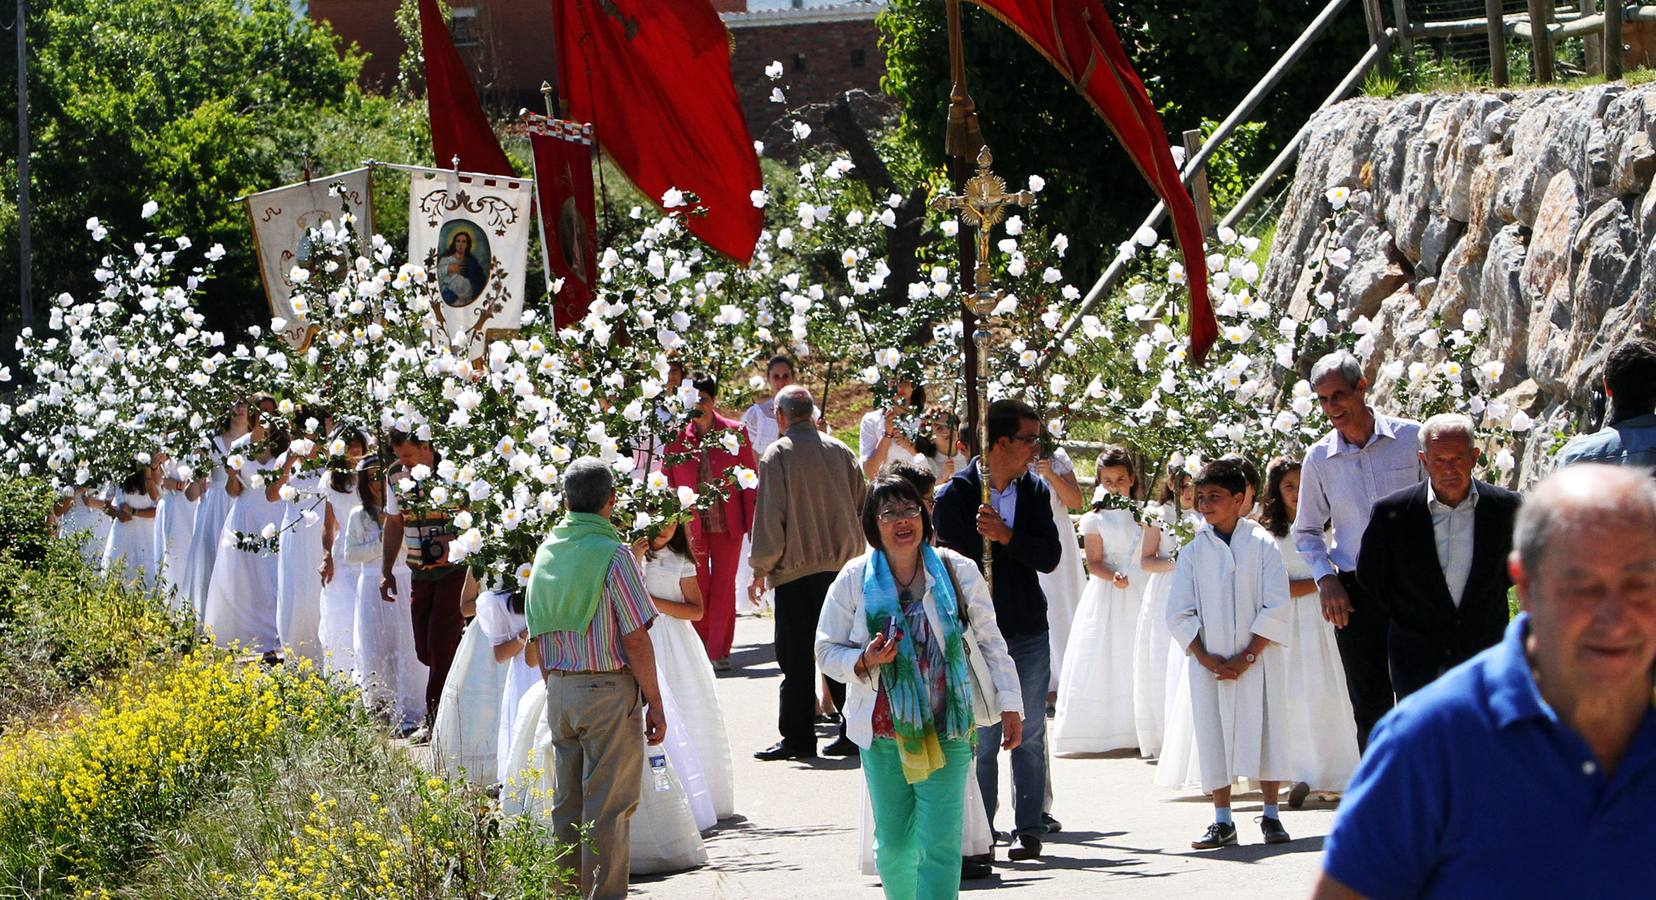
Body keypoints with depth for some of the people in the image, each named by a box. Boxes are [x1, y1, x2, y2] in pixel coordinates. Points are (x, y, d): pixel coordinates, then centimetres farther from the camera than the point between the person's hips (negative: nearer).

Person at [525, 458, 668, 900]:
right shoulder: (612, 555, -13)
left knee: (567, 804, 13)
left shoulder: (545, 552, 6)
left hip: (560, 692, 6)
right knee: (608, 806, -2)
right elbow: (636, 639, -14)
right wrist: (655, 703, -7)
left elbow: (539, 636, 12)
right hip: (609, 689, -6)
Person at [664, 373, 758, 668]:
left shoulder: (735, 432, 0)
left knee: (724, 587, 2)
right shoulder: (676, 437, 0)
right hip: (691, 525, 0)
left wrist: (752, 522, -2)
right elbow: (669, 485, 5)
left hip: (728, 524, 0)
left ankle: (718, 651, 9)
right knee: (698, 587, 1)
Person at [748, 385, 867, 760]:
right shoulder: (840, 451, 7)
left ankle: (798, 737, 0)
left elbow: (769, 515, -9)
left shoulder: (778, 454, -7)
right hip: (842, 566, 5)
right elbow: (862, 506, 12)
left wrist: (761, 568, -1)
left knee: (797, 658, 0)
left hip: (797, 570, -5)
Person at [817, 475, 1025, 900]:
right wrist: (864, 662, -15)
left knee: (940, 845, -10)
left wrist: (1010, 705, 6)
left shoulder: (957, 572, 1)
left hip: (946, 730, -1)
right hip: (882, 733, 1)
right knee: (893, 844, 9)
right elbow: (827, 650, 6)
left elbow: (990, 643, 8)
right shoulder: (854, 580, 0)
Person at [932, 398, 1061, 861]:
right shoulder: (956, 494, -6)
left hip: (1029, 632, 3)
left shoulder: (1034, 490, 5)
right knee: (981, 736, -1)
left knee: (1030, 735, 5)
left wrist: (1007, 536, -19)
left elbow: (1050, 557, -3)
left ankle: (1030, 828, 12)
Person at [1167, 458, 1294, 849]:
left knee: (1263, 728, -2)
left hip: (1256, 659, -2)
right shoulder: (1193, 551, 6)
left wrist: (1247, 657, -12)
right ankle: (1222, 821, 8)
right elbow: (1179, 615, 4)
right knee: (1214, 735, 2)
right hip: (1209, 663, 2)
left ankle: (1271, 816, 7)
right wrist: (1204, 658, -8)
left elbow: (1277, 608, -5)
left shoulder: (1262, 545, -1)